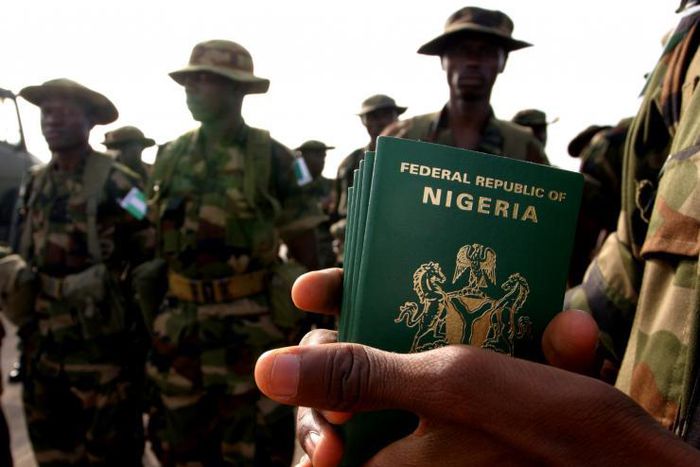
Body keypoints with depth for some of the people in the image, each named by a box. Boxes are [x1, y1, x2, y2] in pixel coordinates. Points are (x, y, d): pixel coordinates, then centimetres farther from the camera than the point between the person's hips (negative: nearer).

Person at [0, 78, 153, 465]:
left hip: (101, 344, -7)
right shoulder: (35, 184, 9)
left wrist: (147, 331, -9)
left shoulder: (117, 184, -12)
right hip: (43, 344, 7)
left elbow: (151, 256, -11)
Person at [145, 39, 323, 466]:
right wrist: (153, 305, 13)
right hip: (181, 323, 5)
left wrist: (310, 315, -4)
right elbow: (158, 238, 15)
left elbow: (303, 246, -3)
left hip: (251, 326, -4)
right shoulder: (171, 156, 7)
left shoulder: (271, 157, -6)